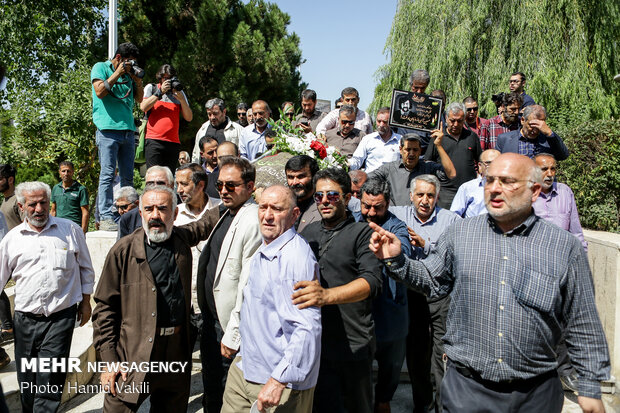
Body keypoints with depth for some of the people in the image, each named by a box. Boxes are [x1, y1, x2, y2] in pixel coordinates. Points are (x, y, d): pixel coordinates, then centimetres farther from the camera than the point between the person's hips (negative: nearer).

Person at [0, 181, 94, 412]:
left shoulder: (71, 230, 1)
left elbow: (85, 269, 10)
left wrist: (85, 302, 10)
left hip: (61, 317, -2)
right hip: (26, 318, 3)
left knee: (50, 378, -7)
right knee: (26, 382, 12)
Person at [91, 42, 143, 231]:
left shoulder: (128, 73, 20)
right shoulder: (100, 68, 6)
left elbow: (139, 98, 19)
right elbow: (100, 91, -9)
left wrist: (138, 79, 5)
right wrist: (117, 73, -5)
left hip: (128, 130, 6)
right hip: (108, 129, -6)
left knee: (127, 176, 5)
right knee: (108, 175, -9)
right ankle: (105, 217, -9)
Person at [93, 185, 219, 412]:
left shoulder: (182, 238, 4)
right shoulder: (123, 251, -7)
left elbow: (206, 222, 26)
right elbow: (105, 308, -5)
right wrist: (108, 359, -9)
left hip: (177, 352, 4)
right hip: (133, 355, -4)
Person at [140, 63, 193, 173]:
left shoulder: (179, 92, 18)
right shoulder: (151, 88, 14)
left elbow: (189, 118, 10)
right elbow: (143, 107, -4)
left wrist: (181, 99, -5)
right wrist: (160, 92, -5)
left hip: (173, 142, 3)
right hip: (154, 140, -3)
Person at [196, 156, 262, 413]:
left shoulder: (253, 222, -22)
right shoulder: (224, 213, 7)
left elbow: (249, 285, -24)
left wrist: (233, 335, -20)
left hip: (230, 322, -9)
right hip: (211, 315, 9)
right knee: (211, 392, 23)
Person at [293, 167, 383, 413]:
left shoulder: (361, 233, -6)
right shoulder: (309, 232, 10)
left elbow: (371, 281, -21)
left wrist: (326, 295, -36)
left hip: (353, 344, -3)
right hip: (314, 341, 4)